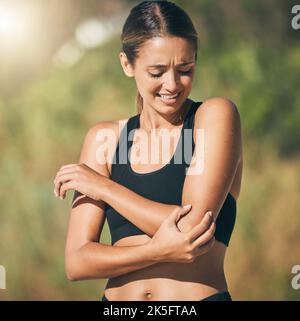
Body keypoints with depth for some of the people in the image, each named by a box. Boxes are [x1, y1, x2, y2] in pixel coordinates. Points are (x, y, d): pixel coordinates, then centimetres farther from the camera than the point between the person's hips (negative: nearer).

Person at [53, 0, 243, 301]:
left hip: (198, 294, -2)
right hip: (117, 298, 3)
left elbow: (193, 227, -14)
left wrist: (102, 186, -6)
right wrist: (157, 251, -18)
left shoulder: (216, 115, -4)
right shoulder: (103, 137, 4)